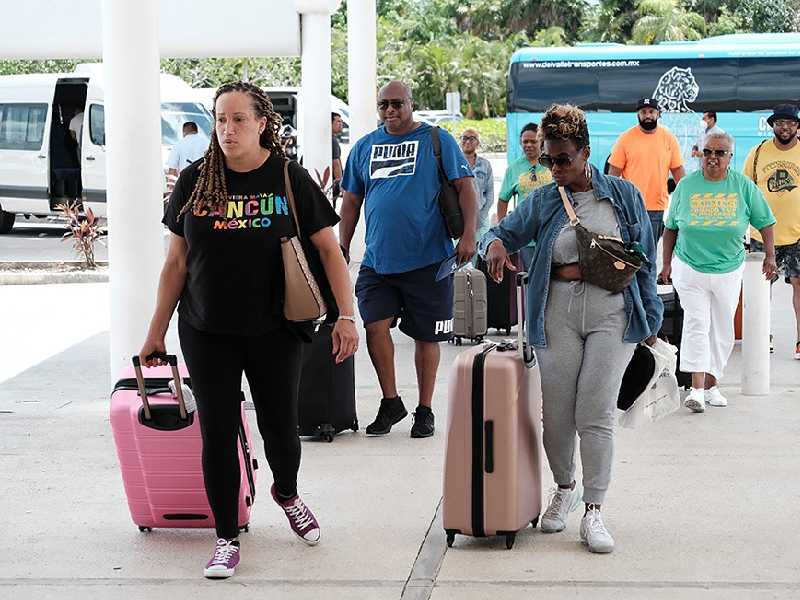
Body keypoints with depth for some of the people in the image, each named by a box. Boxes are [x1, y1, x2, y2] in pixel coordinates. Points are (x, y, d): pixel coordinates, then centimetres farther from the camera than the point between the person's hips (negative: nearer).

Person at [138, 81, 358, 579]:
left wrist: (346, 315, -13)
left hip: (274, 331, -1)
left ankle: (287, 493, 40)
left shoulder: (290, 180, -5)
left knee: (279, 426, 6)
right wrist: (157, 332, 6)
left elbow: (330, 250, -4)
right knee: (218, 433, 1)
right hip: (207, 332, 1)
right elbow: (176, 262, 6)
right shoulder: (194, 181, 1)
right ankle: (227, 539, 15)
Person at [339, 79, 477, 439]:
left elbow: (464, 186, -3)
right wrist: (342, 248, 11)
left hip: (428, 258, -3)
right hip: (378, 258, 3)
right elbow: (351, 200, 17)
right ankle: (390, 402, 7)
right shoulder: (364, 148, 12)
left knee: (426, 335, 4)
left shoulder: (437, 140, 1)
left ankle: (424, 410, 18)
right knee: (375, 325, -10)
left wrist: (469, 234, -14)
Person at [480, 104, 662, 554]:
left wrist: (650, 318, 6)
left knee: (596, 414, -8)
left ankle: (594, 512, -1)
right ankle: (565, 488, 30)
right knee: (556, 412, 5)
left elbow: (645, 259, 8)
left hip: (612, 313, -2)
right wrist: (496, 244, -17)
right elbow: (504, 232, 9)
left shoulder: (623, 195, 6)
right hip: (558, 312, 2)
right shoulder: (543, 201, 8)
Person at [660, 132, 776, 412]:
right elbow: (671, 227, 8)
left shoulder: (743, 186, -1)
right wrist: (667, 263, 6)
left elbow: (764, 221, 8)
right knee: (696, 324, -13)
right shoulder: (686, 185, -1)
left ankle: (711, 385, 20)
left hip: (728, 271, 2)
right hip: (690, 269, -2)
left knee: (722, 330, 8)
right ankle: (696, 389, -18)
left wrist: (770, 256, 2)